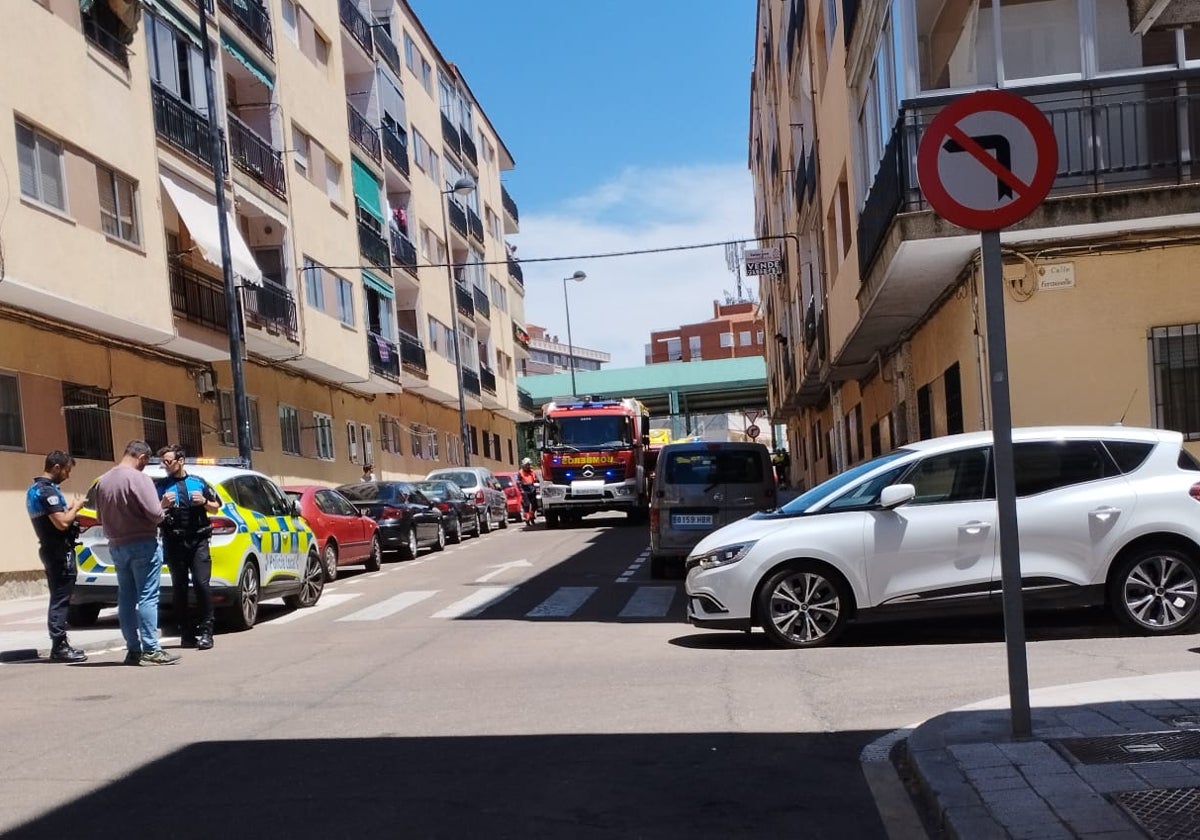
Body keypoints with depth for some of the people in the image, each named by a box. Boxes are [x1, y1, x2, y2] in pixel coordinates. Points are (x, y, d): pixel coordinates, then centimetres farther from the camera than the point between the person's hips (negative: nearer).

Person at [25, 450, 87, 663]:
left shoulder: (35, 488, 15)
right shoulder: (48, 490, -18)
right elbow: (62, 523, -24)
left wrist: (68, 508, 12)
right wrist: (75, 507, -9)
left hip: (50, 549, 11)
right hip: (60, 551, -11)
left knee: (58, 598, 15)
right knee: (60, 599, -7)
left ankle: (59, 644, 21)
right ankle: (59, 647, -6)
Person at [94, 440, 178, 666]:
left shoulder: (103, 481, 8)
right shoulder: (138, 478, -14)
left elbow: (100, 516, 13)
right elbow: (155, 513, -19)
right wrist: (162, 508, 2)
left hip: (116, 546, 7)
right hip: (142, 545, -7)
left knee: (126, 598, 10)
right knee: (147, 597, -4)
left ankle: (133, 649, 13)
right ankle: (151, 649, -5)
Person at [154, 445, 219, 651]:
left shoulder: (198, 482, 11)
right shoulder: (159, 486, 9)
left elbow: (216, 508, 18)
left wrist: (204, 502, -1)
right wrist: (163, 505, -13)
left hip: (198, 541, 0)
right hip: (174, 543, 0)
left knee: (202, 585, -9)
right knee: (179, 588, 2)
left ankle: (205, 632, -5)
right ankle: (186, 633, 10)